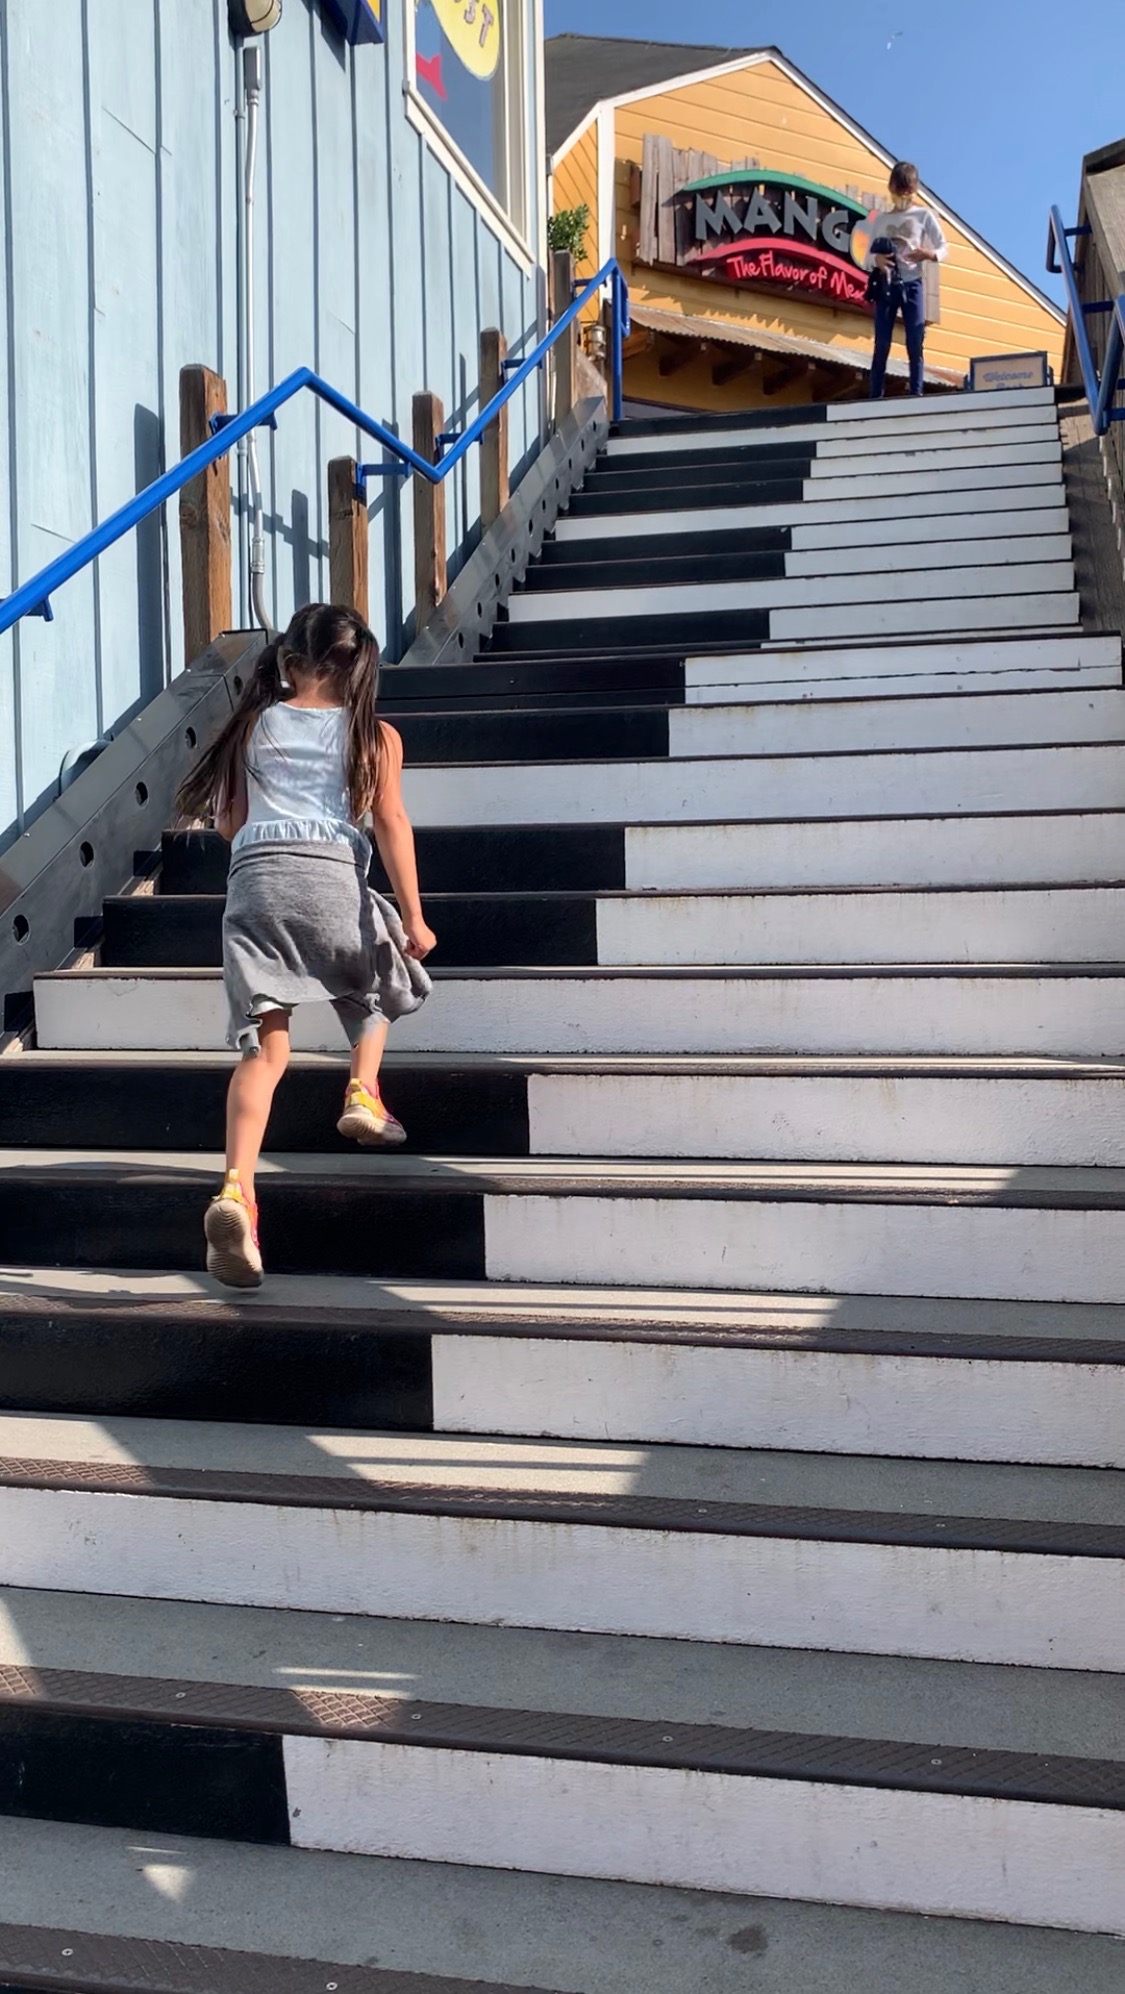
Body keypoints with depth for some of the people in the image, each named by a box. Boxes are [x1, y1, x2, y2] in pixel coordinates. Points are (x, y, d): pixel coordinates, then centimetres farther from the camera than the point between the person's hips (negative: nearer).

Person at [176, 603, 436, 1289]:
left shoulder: (254, 724, 19)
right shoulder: (376, 734, 13)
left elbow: (231, 822, 20)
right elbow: (391, 823, 2)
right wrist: (413, 917, -1)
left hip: (255, 875, 1)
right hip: (333, 874, -1)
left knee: (265, 1046, -6)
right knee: (376, 982, 32)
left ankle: (237, 1190, -24)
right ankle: (363, 1094, 15)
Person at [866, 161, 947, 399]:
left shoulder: (924, 215, 6)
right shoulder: (880, 219, 11)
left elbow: (945, 248, 4)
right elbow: (868, 256, 9)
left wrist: (930, 255, -19)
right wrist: (876, 259, -15)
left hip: (912, 285, -1)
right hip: (886, 286, 1)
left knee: (915, 345, -5)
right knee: (881, 345, -2)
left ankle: (916, 395, -3)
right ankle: (876, 397, 0)